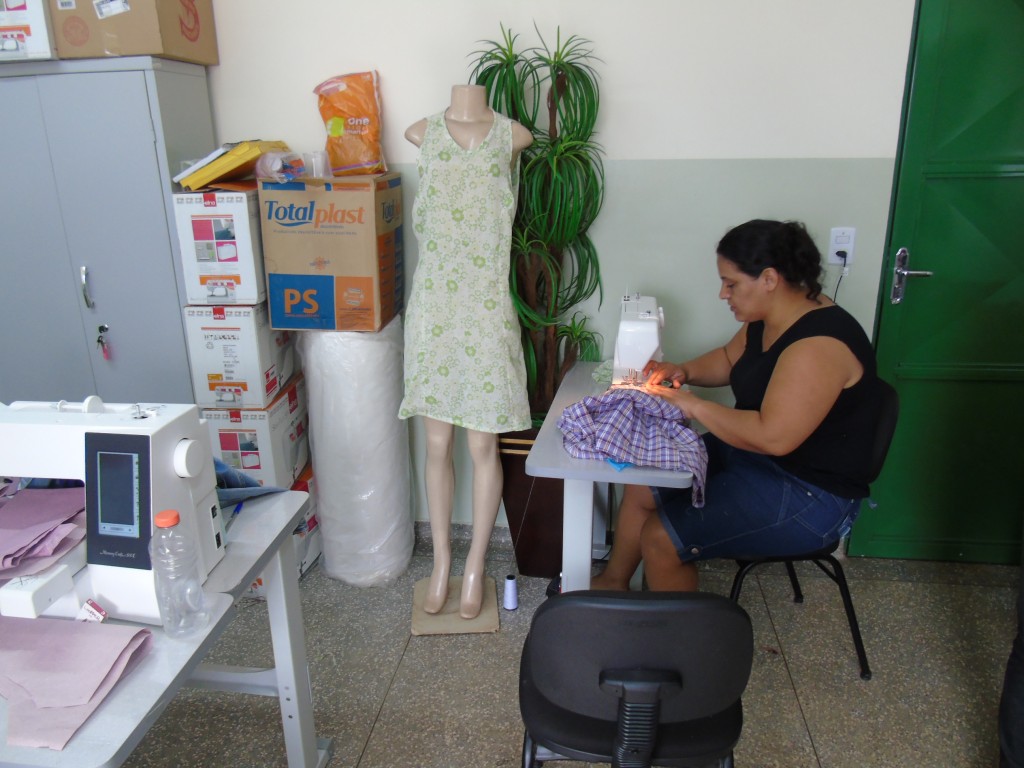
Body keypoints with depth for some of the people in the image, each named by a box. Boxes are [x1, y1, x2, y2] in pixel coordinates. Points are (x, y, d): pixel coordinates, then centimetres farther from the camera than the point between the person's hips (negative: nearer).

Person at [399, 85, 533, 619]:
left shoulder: (511, 135, 1)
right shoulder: (425, 133, 6)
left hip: (486, 315, -1)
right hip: (433, 313, 2)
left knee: (481, 447, 6)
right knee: (437, 445, 9)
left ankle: (474, 568, 24)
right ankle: (441, 564, 26)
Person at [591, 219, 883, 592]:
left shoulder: (819, 344, -28)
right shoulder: (767, 320, 1)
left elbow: (773, 437, -35)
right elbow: (729, 359, 19)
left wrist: (694, 405, -25)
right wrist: (683, 372, -1)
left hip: (808, 496, -10)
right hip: (750, 452, 10)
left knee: (660, 540, -15)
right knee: (642, 485, 8)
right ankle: (614, 581, 27)